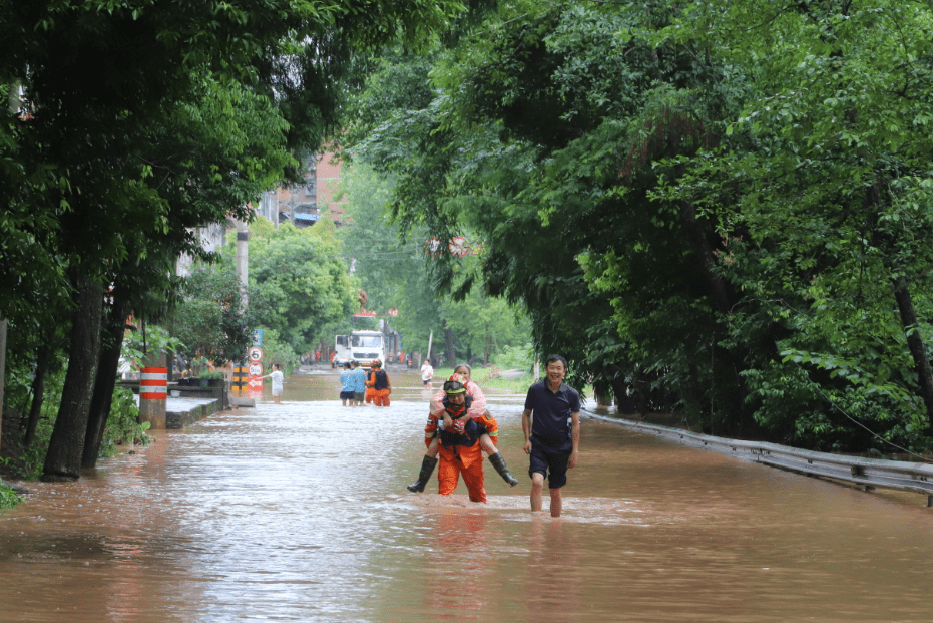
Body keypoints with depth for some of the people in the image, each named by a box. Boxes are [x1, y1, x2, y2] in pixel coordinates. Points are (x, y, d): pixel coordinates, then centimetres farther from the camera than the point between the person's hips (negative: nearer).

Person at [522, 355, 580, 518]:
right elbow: (526, 414, 10)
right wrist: (527, 439, 0)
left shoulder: (571, 394, -2)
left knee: (555, 491, 8)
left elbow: (575, 424, 2)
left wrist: (574, 451, -1)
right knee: (537, 482, -22)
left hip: (561, 446, 1)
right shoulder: (535, 389, -3)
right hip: (538, 444, -1)